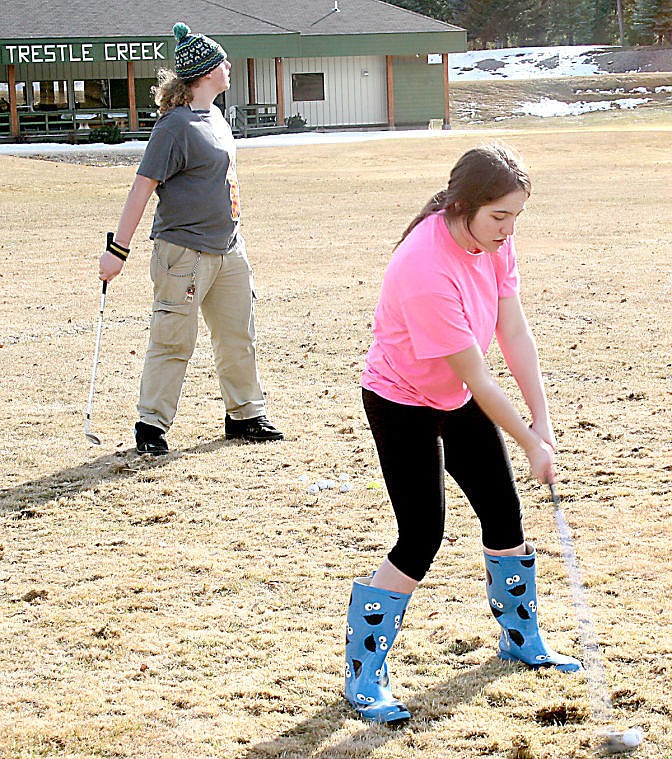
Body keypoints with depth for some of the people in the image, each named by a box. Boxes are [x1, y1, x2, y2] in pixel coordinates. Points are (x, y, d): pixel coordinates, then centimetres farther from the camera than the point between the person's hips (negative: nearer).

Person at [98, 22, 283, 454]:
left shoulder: (215, 115, 12)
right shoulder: (176, 125, -15)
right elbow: (144, 186, -16)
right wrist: (118, 249, -17)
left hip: (228, 248, 9)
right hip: (184, 251, -8)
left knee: (239, 337, 13)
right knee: (174, 341, -4)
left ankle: (245, 416, 24)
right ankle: (152, 424, 6)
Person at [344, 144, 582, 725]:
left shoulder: (493, 238, -12)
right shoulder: (426, 271, -36)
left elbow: (515, 334, -8)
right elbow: (477, 377, -28)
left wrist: (543, 421, -12)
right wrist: (531, 444, -20)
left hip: (460, 402, 8)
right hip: (403, 404, -8)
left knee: (505, 513, 12)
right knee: (422, 537, -12)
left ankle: (522, 639, 33)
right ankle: (364, 675, 0)